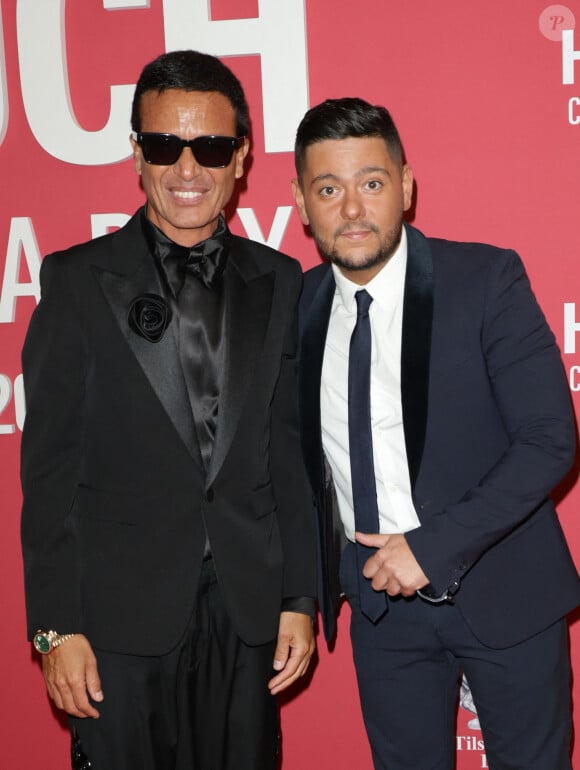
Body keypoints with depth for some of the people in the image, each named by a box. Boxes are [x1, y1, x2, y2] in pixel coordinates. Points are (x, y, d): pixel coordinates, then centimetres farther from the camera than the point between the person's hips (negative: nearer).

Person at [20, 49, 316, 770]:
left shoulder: (279, 283, 6)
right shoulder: (77, 281, -3)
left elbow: (290, 451, 7)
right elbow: (49, 468, -5)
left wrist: (300, 598, 4)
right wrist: (56, 627, -8)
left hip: (247, 613, 3)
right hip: (122, 618, -2)